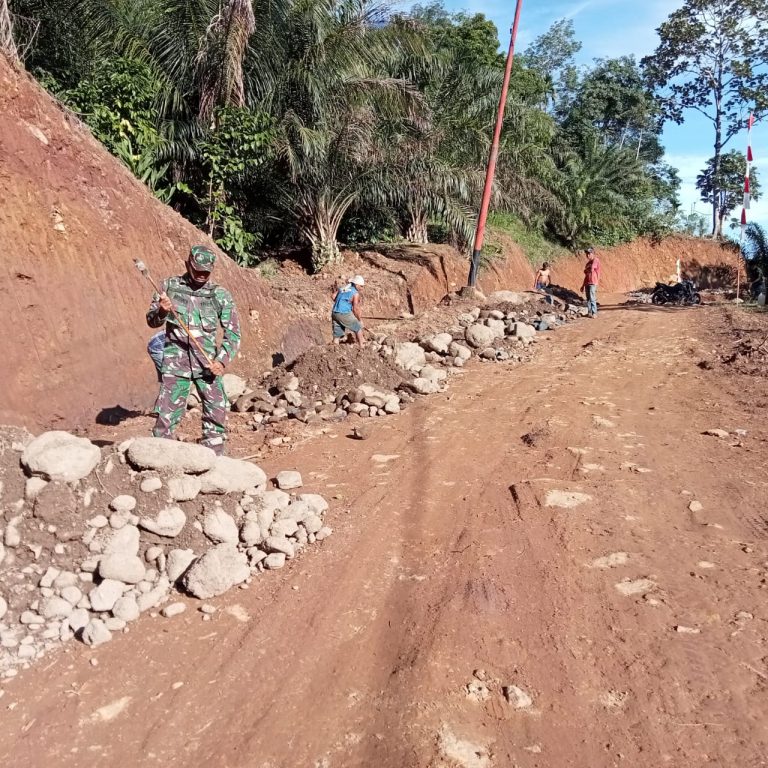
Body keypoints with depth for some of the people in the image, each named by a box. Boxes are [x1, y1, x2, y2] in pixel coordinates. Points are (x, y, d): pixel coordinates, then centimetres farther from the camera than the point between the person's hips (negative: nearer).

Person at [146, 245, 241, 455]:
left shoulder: (221, 295, 2)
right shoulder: (170, 286, 4)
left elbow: (233, 333, 3)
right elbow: (151, 321, 9)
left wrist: (222, 360, -11)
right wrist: (162, 311, -14)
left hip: (208, 364, 1)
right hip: (175, 362, 0)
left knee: (217, 414, 3)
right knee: (166, 415, -2)